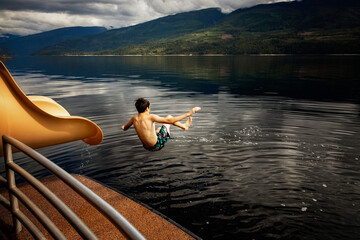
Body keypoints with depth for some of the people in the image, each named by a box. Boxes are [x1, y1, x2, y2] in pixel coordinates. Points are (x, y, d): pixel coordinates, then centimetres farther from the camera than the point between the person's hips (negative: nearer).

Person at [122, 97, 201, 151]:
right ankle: (184, 126, 32)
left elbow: (125, 128, 12)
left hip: (147, 148, 6)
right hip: (158, 145, -6)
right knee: (169, 117, 8)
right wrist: (188, 114, -26)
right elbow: (169, 121, -27)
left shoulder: (134, 118, -6)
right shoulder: (150, 117, -22)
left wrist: (123, 127, 38)